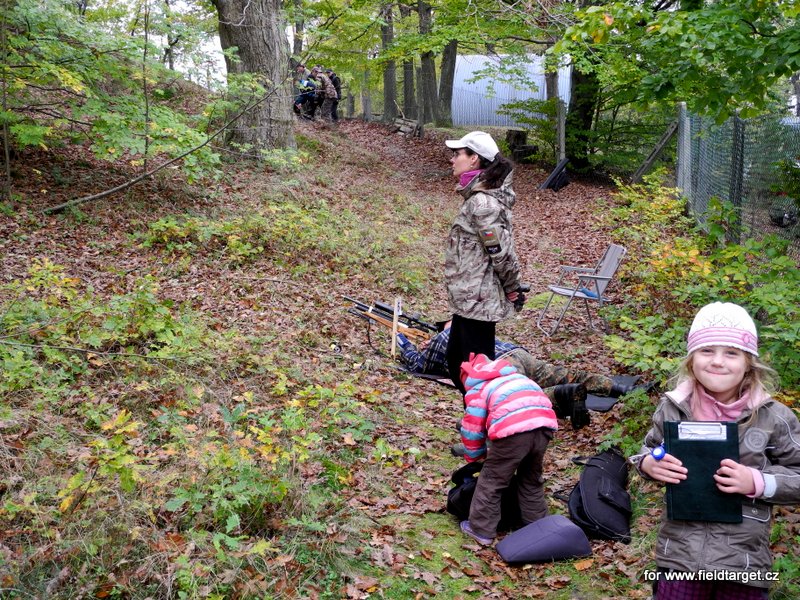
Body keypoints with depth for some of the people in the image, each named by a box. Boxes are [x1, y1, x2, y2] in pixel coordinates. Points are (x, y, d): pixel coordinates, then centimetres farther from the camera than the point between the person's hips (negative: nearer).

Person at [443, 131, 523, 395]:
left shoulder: (481, 202, -20)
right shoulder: (478, 195, 10)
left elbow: (501, 252, -22)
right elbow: (500, 250, 16)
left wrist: (510, 287, -8)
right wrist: (509, 287, 15)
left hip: (477, 300, -10)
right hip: (470, 299, 10)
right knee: (457, 363, 20)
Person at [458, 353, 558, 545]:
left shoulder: (477, 389, 17)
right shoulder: (515, 375, 35)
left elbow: (472, 428, 13)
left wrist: (475, 457, 31)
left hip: (514, 430, -6)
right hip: (544, 423, 6)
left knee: (492, 480, 10)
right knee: (532, 479, 27)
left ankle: (481, 530, 16)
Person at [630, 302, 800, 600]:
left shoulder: (773, 417, -10)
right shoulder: (672, 408, -4)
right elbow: (650, 450, 13)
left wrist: (759, 482, -17)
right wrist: (648, 463, -9)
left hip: (744, 560, -1)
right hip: (679, 553, 1)